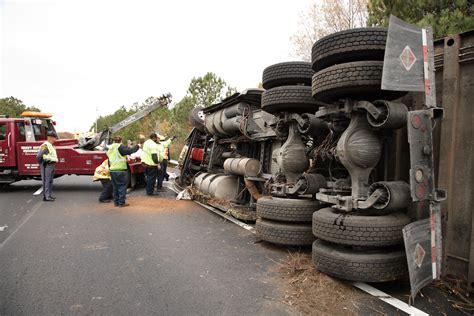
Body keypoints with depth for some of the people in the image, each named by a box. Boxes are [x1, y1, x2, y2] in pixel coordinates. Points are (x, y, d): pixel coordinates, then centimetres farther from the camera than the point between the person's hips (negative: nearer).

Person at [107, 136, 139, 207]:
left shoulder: (110, 149, 16)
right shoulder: (120, 147, -9)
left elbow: (109, 161, 22)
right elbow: (131, 150, -15)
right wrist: (137, 145, 0)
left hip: (112, 170, 7)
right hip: (120, 170, -7)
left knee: (115, 186, 15)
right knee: (122, 186, 0)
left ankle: (116, 202, 19)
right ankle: (121, 202, 1)